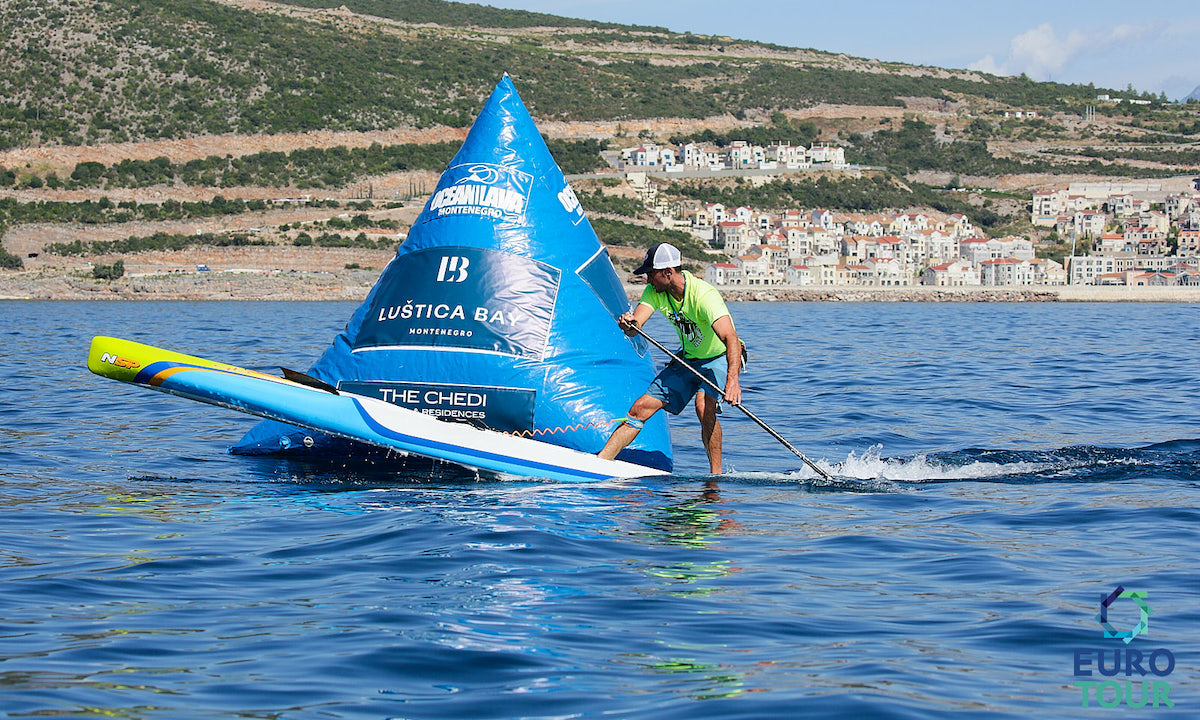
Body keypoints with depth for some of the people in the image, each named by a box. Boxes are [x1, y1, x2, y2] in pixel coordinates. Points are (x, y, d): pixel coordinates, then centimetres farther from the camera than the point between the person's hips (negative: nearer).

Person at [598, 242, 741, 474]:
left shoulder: (704, 296, -31)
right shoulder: (655, 291, -9)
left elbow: (731, 338, -42)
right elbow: (633, 329, -18)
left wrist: (732, 379, -58)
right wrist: (627, 323, -44)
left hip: (719, 359, -7)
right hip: (688, 360, 7)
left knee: (704, 407, -33)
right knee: (641, 408, 0)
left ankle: (716, 475, -22)